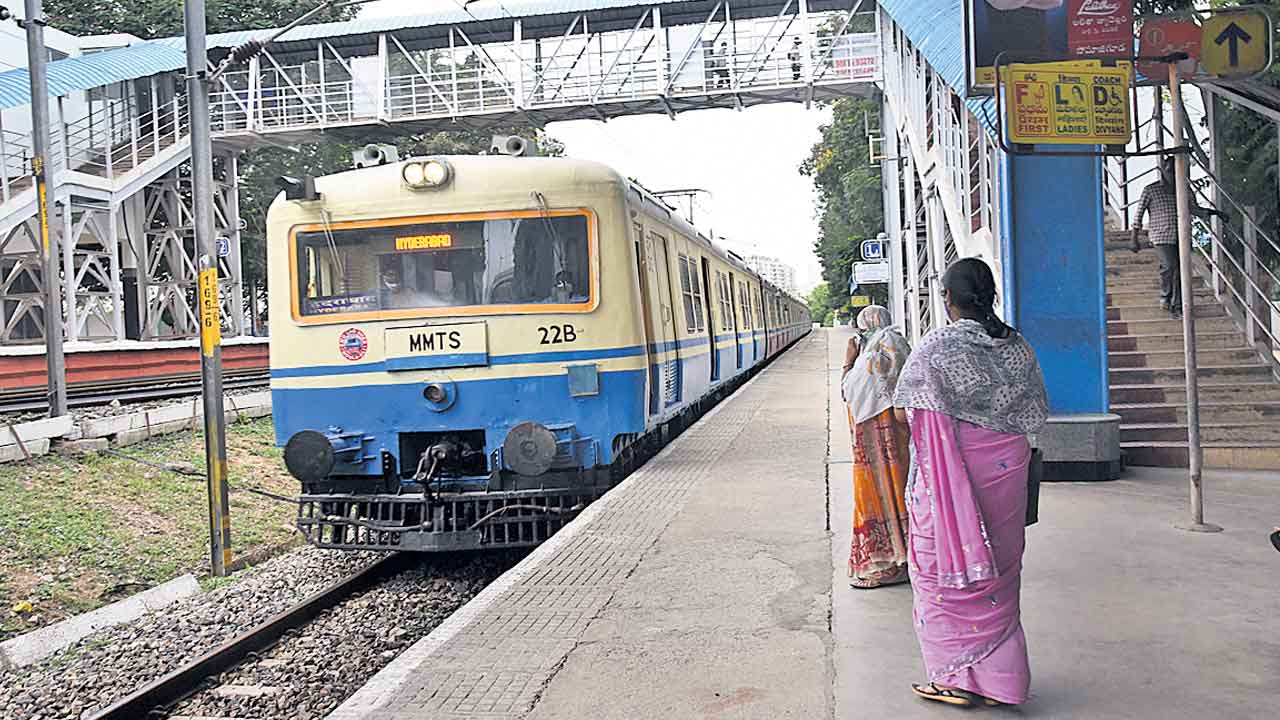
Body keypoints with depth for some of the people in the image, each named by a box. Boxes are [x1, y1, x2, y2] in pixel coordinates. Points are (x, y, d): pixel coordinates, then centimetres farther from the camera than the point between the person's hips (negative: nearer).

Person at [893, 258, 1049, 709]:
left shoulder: (937, 347, -13)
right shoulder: (1018, 346, 4)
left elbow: (908, 413, -13)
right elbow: (1033, 415, 8)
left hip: (949, 473, -6)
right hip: (1007, 466, 6)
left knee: (943, 568, 7)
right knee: (998, 570, 15)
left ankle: (956, 678, 11)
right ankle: (1000, 679, 24)